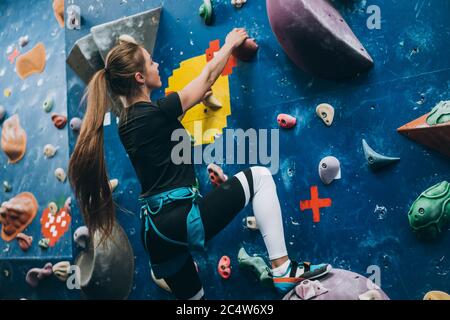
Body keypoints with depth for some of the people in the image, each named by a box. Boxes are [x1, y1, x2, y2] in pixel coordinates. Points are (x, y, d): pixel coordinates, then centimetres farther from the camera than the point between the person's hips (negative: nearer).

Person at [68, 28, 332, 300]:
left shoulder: (126, 121, 10)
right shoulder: (156, 113, -13)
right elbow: (209, 76, 1)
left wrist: (202, 95, 40)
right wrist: (231, 43, 18)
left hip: (155, 231, 9)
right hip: (183, 221, -8)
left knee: (192, 296, 25)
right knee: (260, 176, 0)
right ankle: (283, 269, 0)